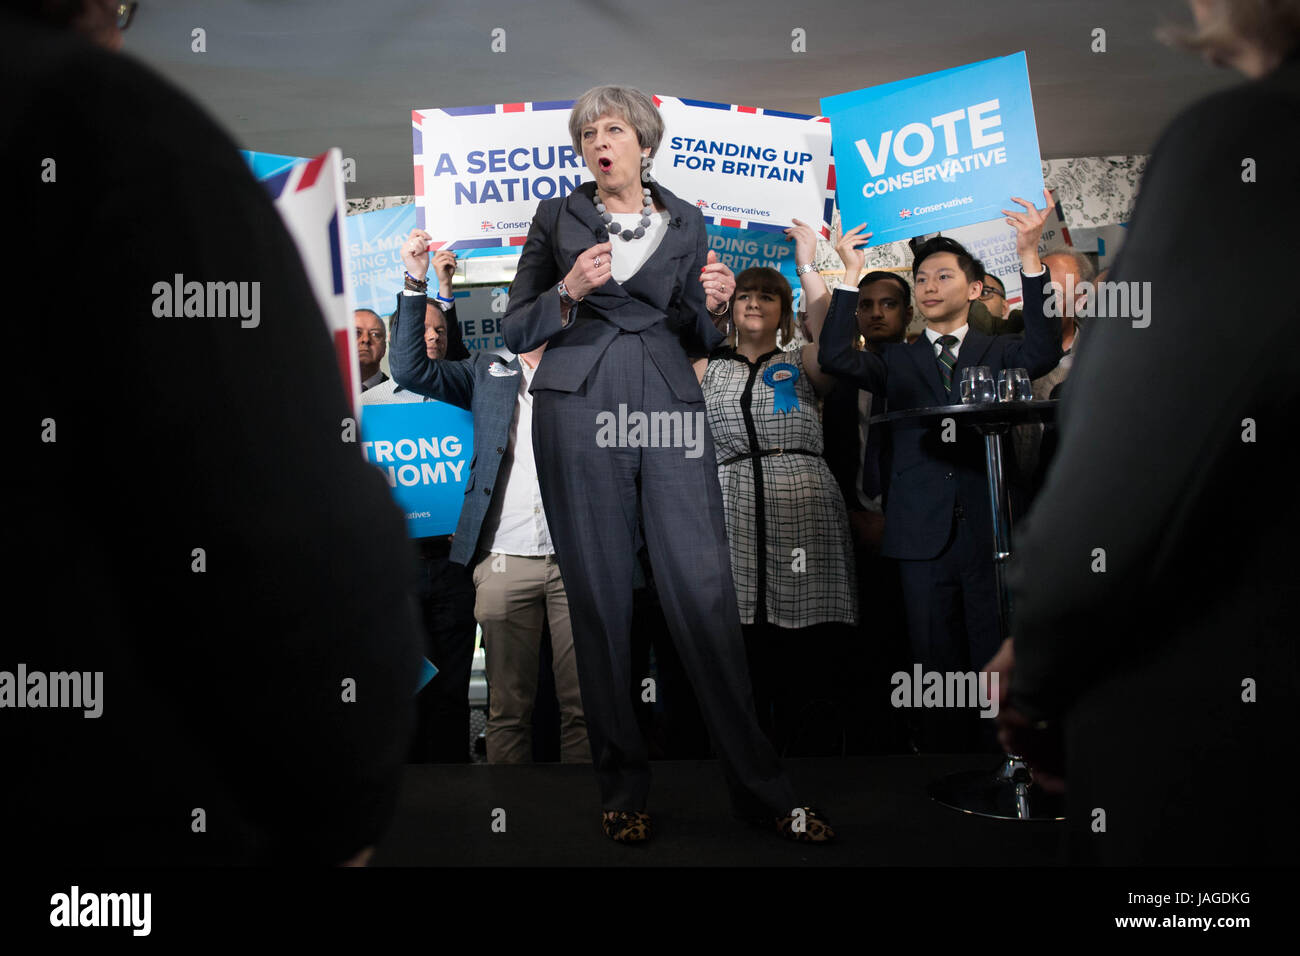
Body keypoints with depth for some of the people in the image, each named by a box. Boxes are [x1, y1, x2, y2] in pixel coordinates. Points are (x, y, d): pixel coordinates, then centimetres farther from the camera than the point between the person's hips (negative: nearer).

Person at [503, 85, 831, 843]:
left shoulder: (686, 223, 16)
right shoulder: (558, 217, 12)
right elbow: (516, 332, 9)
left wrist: (712, 307, -2)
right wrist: (569, 291, -8)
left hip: (671, 410, 1)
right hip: (579, 412, -1)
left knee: (707, 591, -5)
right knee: (600, 597, 1)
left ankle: (762, 788, 4)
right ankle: (623, 787, 13)